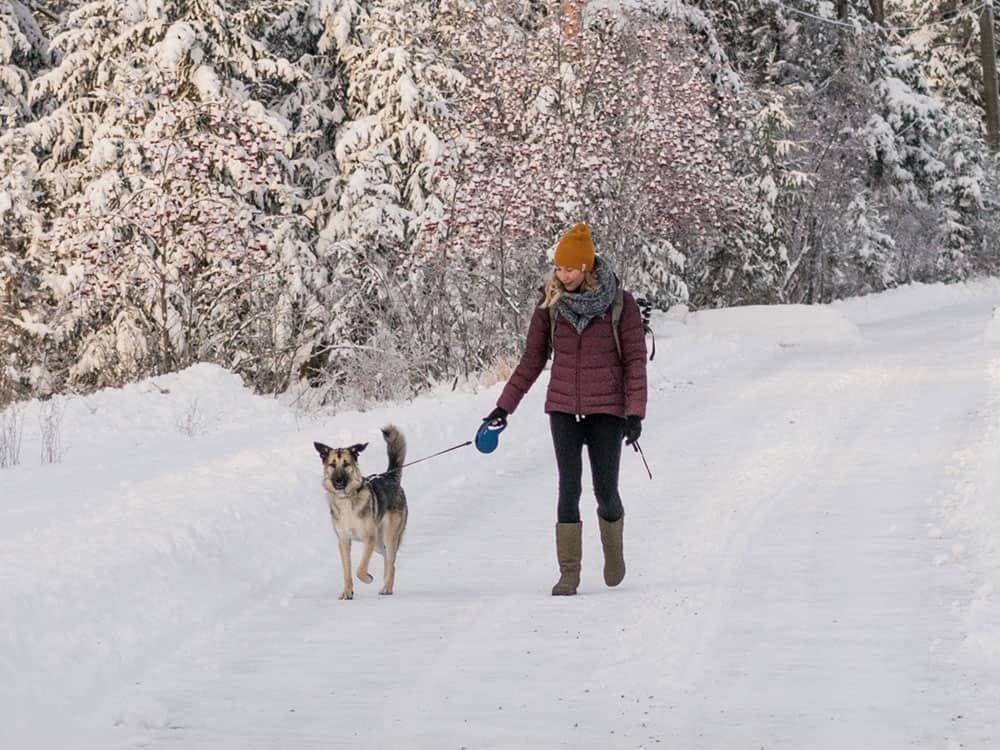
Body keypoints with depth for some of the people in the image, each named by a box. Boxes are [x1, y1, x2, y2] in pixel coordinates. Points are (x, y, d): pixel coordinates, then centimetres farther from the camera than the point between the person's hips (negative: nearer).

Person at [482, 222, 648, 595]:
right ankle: (569, 574, -3)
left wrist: (635, 412, -10)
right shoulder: (550, 305, 2)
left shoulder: (620, 304, -5)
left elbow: (635, 360, -3)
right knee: (569, 490, -6)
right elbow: (531, 360, 8)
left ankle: (613, 548, 31)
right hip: (563, 409, 2)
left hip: (606, 410, -2)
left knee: (606, 492, 0)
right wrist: (504, 406, 5)